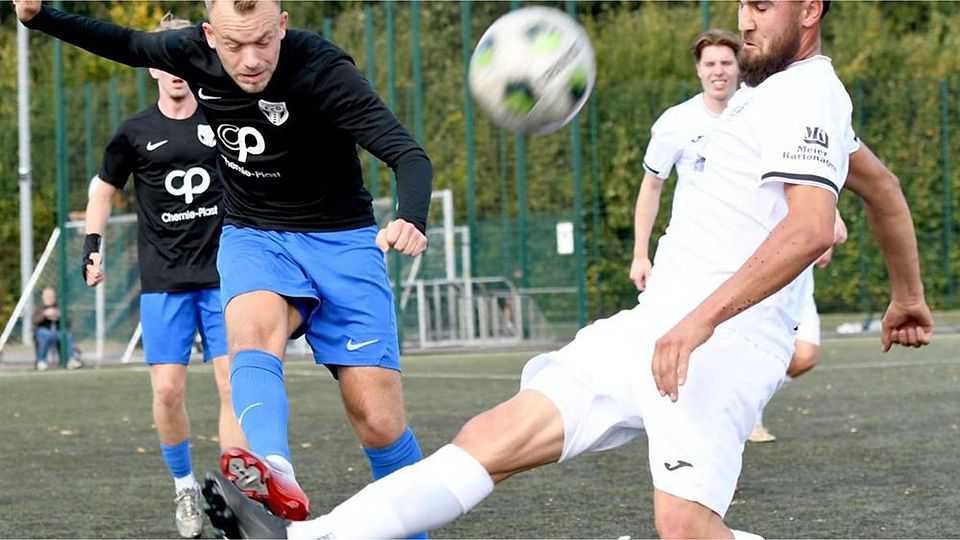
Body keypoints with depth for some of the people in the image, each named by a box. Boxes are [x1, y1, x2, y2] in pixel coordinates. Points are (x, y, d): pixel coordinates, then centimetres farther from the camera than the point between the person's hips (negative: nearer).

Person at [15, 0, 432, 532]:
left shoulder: (323, 70, -23)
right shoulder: (193, 51, -8)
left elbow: (409, 155, -32)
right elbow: (126, 44, 16)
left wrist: (411, 219, -51)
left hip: (339, 242, -2)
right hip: (252, 236, 2)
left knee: (379, 424, -12)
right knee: (252, 327, -35)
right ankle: (277, 476, -61)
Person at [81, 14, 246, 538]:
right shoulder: (136, 133, 2)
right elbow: (104, 189, 15)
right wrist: (92, 247, 3)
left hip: (223, 274, 0)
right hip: (163, 281, 0)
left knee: (234, 385, -8)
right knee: (167, 390, -6)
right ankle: (184, 486, 16)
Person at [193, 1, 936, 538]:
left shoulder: (805, 95, -9)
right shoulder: (777, 95, 22)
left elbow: (810, 227, -25)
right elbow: (881, 186, 36)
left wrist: (701, 320, -30)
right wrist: (908, 291, 46)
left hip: (718, 344, -9)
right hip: (651, 328, 9)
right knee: (495, 436, -1)